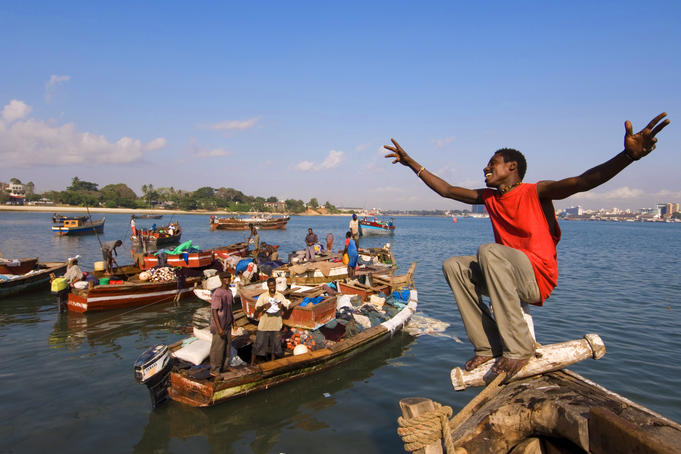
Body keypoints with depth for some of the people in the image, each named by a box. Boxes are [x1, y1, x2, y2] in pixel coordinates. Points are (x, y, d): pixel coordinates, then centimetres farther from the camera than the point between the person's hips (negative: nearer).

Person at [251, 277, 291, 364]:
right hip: (264, 325, -2)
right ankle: (252, 363, 17)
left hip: (276, 325, 2)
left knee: (275, 345, 12)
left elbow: (288, 306, 3)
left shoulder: (280, 296, 4)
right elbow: (257, 310, -10)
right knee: (258, 344, 3)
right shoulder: (263, 296, -4)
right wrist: (263, 306, -31)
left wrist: (282, 306, -19)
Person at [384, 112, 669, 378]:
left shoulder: (536, 192, -9)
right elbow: (446, 190, 15)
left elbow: (582, 182, -26)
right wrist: (411, 163, 16)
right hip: (508, 275, 7)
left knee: (488, 251, -32)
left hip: (537, 279, -7)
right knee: (453, 266, -9)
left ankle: (519, 348, -28)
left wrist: (629, 155, -44)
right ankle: (488, 346, -11)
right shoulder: (489, 198, 11)